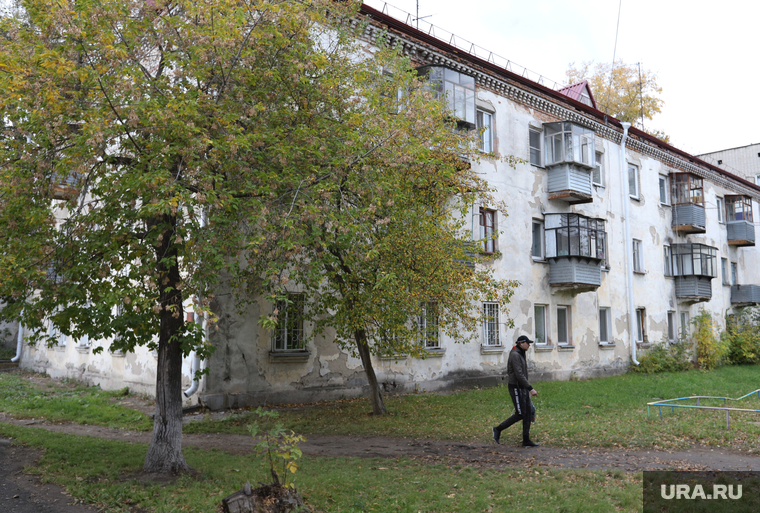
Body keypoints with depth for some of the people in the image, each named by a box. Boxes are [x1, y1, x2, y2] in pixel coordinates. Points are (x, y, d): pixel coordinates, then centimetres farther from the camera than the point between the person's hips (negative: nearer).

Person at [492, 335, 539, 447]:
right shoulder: (515, 355, -18)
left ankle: (526, 440, 10)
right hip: (516, 388, -10)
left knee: (528, 413, 6)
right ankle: (498, 429, 7)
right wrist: (531, 389, -23)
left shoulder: (521, 354, 14)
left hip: (522, 387, 10)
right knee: (520, 414, -6)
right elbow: (519, 375, -24)